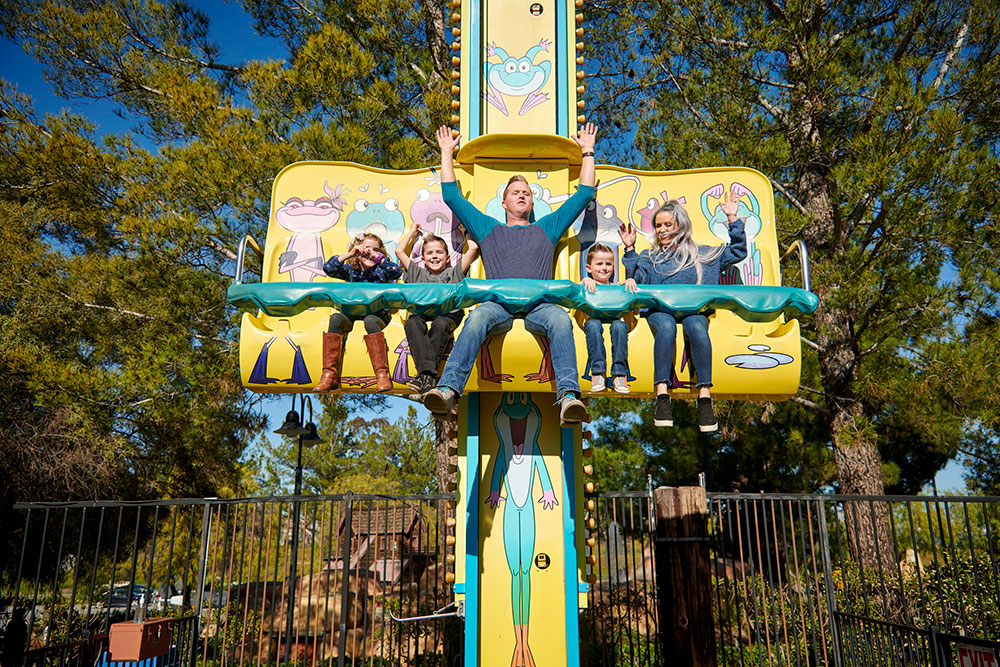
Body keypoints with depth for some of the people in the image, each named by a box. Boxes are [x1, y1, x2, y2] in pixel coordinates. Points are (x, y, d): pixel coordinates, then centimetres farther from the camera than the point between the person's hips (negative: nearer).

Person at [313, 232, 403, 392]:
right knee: (336, 318, -28)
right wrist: (348, 255, -4)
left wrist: (379, 257, -10)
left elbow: (397, 271, -11)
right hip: (352, 314, 2)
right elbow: (328, 268, 1)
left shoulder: (381, 269, 8)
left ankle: (382, 375, -35)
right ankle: (330, 375, -27)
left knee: (370, 320, -37)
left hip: (377, 314, -2)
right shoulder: (351, 269, 13)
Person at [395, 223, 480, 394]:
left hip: (449, 314, -1)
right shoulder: (418, 274, 31)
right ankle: (428, 372, -45)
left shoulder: (454, 274, 26)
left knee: (440, 324, -37)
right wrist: (412, 232, 47)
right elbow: (399, 251, 35)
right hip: (421, 312, 2)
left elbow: (473, 247, 22)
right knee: (412, 323, -34)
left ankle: (424, 374, -38)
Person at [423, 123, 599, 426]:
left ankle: (568, 396, -53)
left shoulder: (547, 227, 33)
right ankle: (447, 389, -53)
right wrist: (447, 152, 38)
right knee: (477, 317, -37)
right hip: (498, 301, 0)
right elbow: (451, 195, 33)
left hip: (538, 302, 1)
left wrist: (588, 151, 38)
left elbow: (584, 194, 35)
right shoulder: (489, 228, 32)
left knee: (560, 319, -36)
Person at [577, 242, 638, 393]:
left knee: (618, 326, -34)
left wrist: (631, 282, -6)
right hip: (594, 319, -1)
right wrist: (585, 281, -15)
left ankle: (619, 374, -32)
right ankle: (598, 373, -35)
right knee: (593, 324, -35)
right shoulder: (588, 286, 17)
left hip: (616, 319, 1)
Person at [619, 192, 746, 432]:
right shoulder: (649, 257, 30)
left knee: (696, 327, -38)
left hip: (694, 308, 0)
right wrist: (630, 250, 8)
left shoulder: (703, 254, 29)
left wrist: (733, 220, 20)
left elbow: (738, 251, 28)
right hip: (659, 308, 0)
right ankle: (662, 395, -47)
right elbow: (637, 281, 14)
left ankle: (704, 395, -46)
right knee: (666, 326, -38)